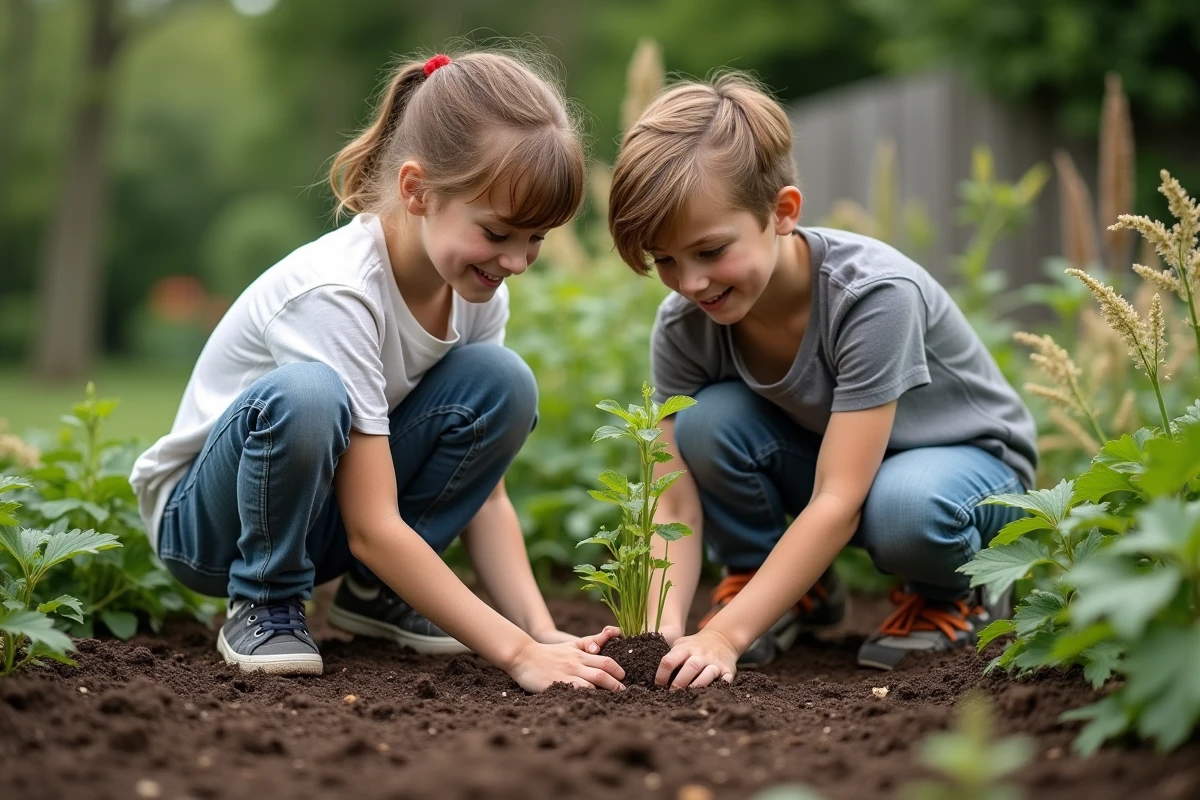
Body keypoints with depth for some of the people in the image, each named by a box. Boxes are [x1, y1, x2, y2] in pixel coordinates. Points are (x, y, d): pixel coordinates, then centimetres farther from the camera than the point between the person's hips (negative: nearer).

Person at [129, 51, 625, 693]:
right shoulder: (337, 293, -31)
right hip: (201, 515, -6)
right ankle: (265, 605, -12)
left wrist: (543, 631, -20)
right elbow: (373, 528, -32)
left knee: (502, 381, -16)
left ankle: (375, 591, 0)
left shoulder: (476, 289, -9)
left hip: (329, 503, 6)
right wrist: (516, 650, -34)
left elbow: (484, 492, -7)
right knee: (303, 395, -38)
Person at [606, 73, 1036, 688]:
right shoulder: (683, 324, -19)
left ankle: (954, 593, -2)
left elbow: (838, 501, -37)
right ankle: (794, 591, -1)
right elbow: (676, 505, -20)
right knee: (707, 420, -26)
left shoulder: (874, 294, -34)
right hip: (821, 454, 4)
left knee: (903, 511, -40)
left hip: (966, 458, -4)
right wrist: (661, 627, -38)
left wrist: (723, 635, -42)